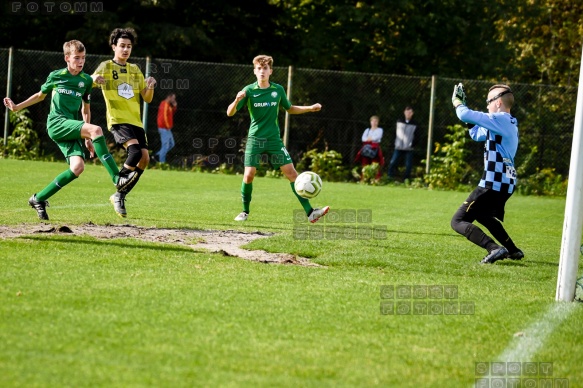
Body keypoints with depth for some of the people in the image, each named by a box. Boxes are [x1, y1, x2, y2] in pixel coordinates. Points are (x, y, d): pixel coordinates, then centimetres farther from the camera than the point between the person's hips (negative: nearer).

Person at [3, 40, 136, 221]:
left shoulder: (86, 80, 14)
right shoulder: (56, 76, 5)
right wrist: (17, 107, 17)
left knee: (78, 167, -16)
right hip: (57, 123, -5)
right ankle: (117, 178, -30)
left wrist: (88, 138, 19)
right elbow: (40, 95, 22)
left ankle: (39, 199, -1)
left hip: (73, 128, 5)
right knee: (96, 129, -28)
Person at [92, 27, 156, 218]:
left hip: (136, 121, 6)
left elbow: (147, 99, 15)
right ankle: (118, 191, -11)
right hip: (118, 120, -6)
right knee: (135, 151, -26)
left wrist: (150, 87, -7)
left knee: (144, 158, -4)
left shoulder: (135, 70, 16)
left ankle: (120, 196, 12)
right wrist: (94, 79, -34)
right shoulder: (106, 67, 2)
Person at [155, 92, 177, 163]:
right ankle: (162, 162, -4)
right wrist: (167, 126, -18)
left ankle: (158, 155, 16)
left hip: (167, 129, 10)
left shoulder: (168, 105, 16)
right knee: (165, 146, -8)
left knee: (171, 144, 14)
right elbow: (164, 116, -22)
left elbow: (172, 114, 23)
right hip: (164, 128, -10)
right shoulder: (165, 105, -16)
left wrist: (174, 107, 8)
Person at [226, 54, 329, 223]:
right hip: (255, 139, -2)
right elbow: (230, 113, -9)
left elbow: (289, 108, 20)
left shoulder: (278, 89, 2)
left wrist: (310, 108, 9)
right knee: (249, 175, -11)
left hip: (274, 139, 2)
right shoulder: (249, 91, -6)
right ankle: (245, 212, 12)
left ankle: (310, 212, -7)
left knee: (291, 172, -6)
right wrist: (237, 100, -29)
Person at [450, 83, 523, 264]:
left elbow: (465, 115, -20)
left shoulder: (500, 120, -14)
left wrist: (457, 100, 2)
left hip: (493, 184, -10)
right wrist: (464, 105, 21)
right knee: (483, 216, 36)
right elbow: (477, 135, 27)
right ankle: (513, 251, 37)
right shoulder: (509, 123, 17)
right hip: (506, 183, 10)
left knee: (458, 221, -10)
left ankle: (494, 248, -26)